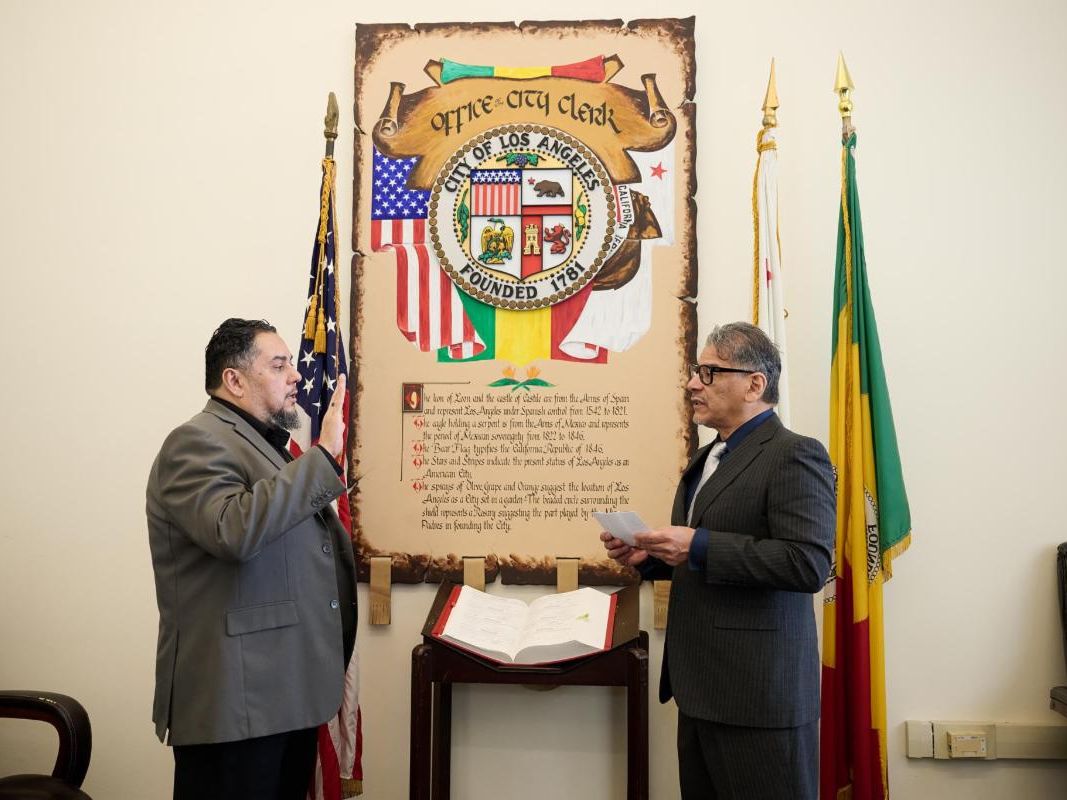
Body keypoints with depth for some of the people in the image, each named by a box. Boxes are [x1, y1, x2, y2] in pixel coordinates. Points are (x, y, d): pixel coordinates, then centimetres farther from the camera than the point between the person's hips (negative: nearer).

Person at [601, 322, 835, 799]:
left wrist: (698, 546, -23)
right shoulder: (707, 459, 17)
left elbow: (808, 563, -23)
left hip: (758, 695, -9)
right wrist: (647, 557, 7)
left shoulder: (795, 456, -12)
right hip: (701, 689, 9)